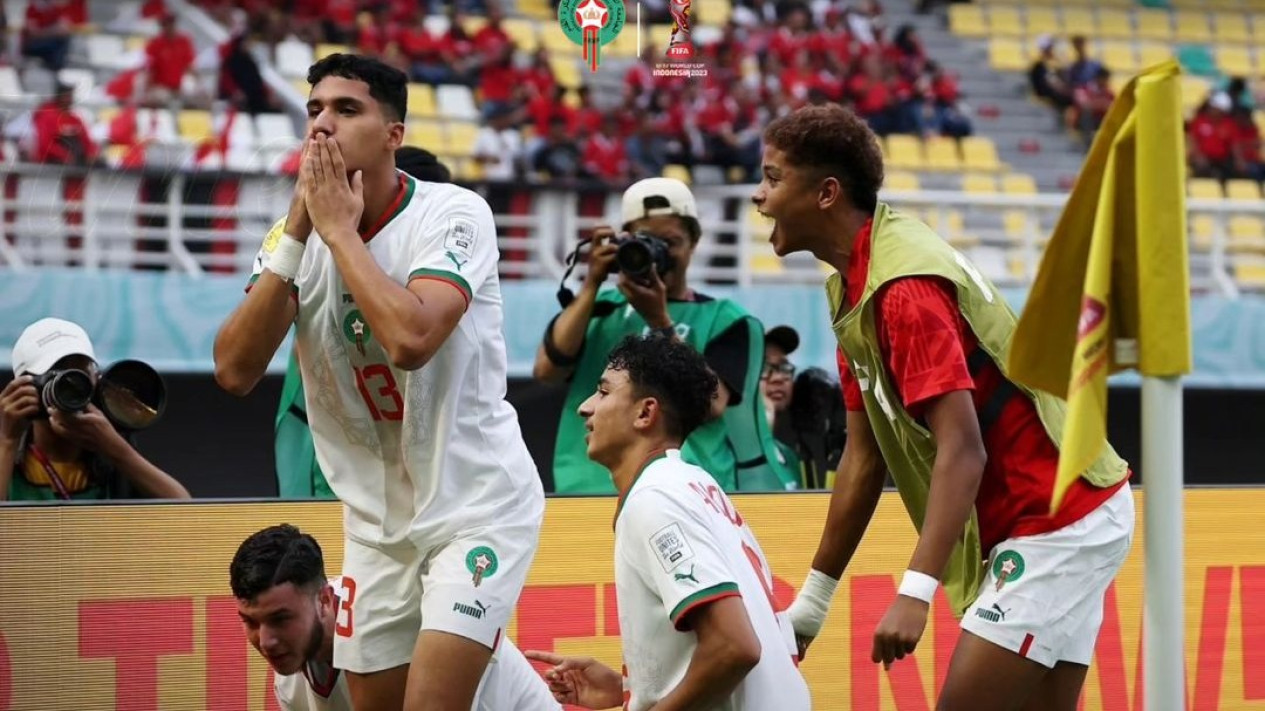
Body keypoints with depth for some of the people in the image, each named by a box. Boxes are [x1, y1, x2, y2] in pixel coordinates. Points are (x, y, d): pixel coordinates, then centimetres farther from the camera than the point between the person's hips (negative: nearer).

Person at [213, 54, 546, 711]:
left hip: (476, 502, -6)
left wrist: (340, 228, -21)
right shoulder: (293, 236, 0)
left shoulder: (453, 213, -15)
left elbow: (411, 337, -32)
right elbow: (234, 371, -12)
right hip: (376, 519, 6)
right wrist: (297, 235, -16)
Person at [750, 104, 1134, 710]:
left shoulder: (903, 286, -21)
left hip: (1057, 525, -9)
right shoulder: (851, 286, 8)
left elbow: (962, 450, -29)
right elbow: (864, 457, 12)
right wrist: (810, 604, 14)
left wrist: (915, 593, -37)